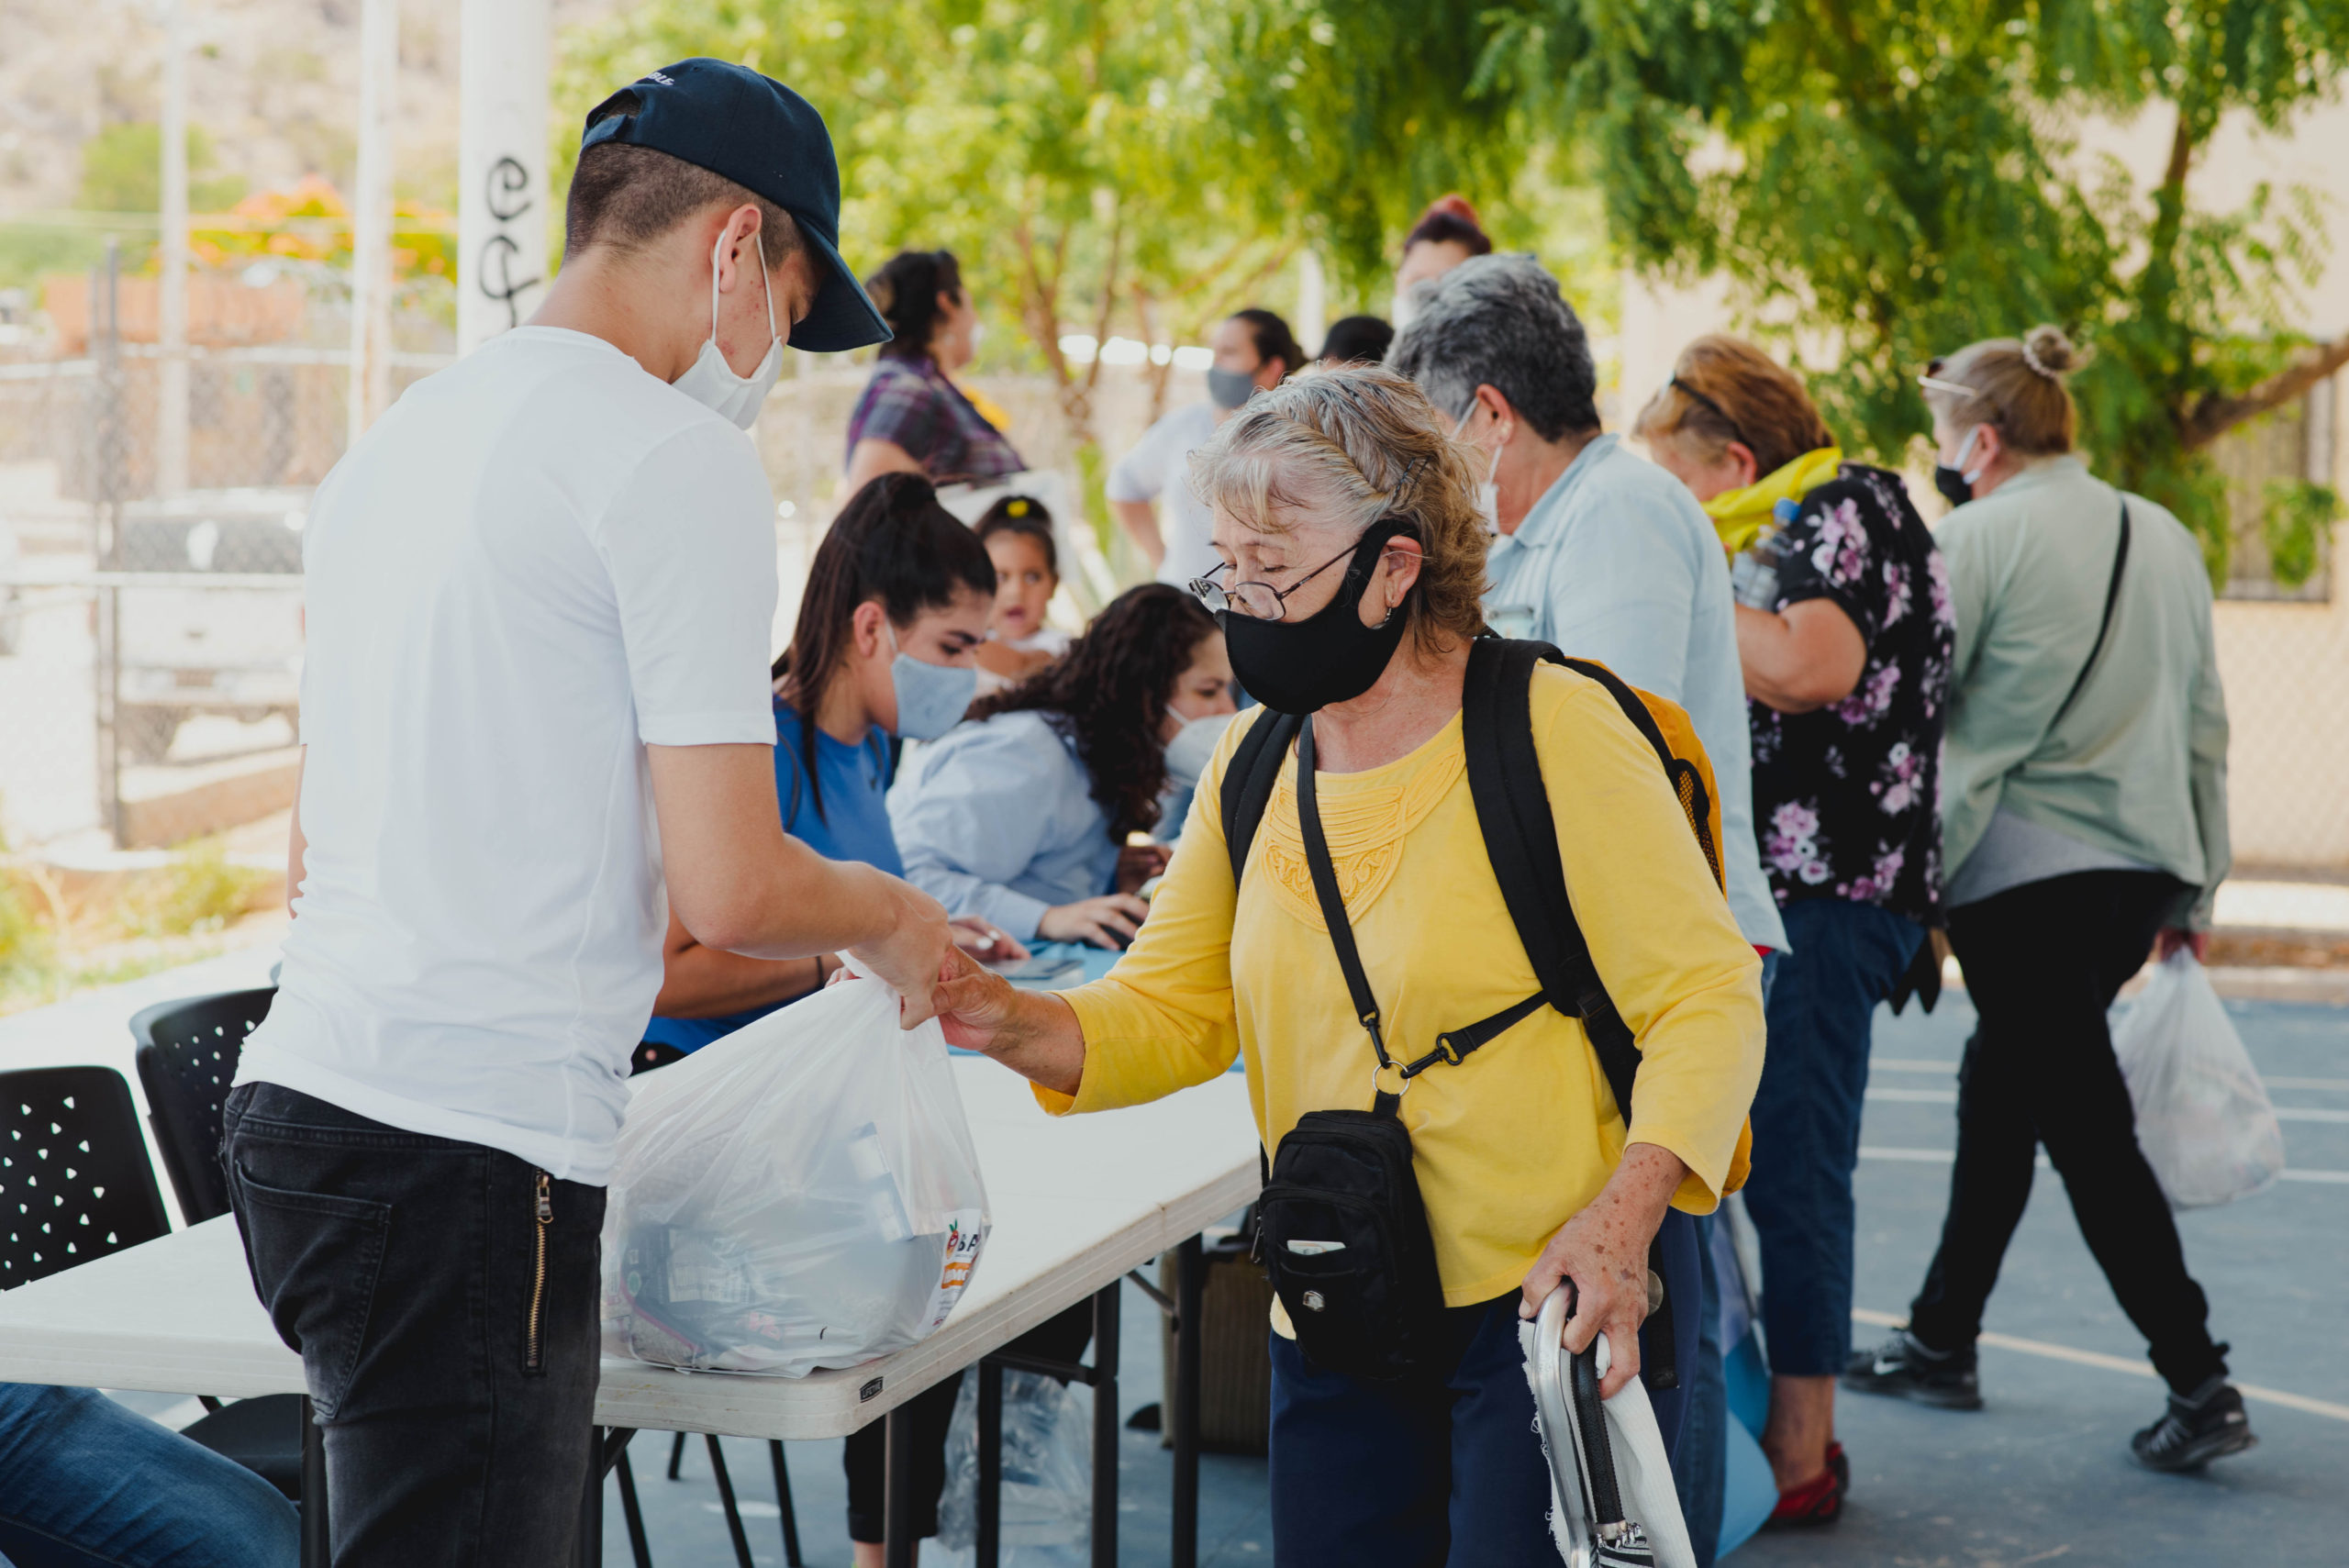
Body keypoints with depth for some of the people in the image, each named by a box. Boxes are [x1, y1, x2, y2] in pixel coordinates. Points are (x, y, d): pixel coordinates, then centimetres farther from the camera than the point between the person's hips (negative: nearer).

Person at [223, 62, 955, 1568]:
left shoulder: (401, 437, 18)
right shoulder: (681, 461, -8)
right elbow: (729, 889, -13)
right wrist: (883, 914, 8)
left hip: (300, 1093, 9)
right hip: (469, 1151, -9)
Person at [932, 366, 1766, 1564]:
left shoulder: (1554, 730, -11)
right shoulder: (1254, 765, 8)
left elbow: (1708, 993, -11)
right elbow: (1172, 1008, 9)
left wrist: (1621, 1219, -24)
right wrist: (1014, 1025, -11)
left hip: (1541, 1308, -6)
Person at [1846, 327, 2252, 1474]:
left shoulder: (1980, 538, -9)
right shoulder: (2165, 538, 11)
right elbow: (2204, 722, 14)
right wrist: (2197, 887, 20)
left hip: (2023, 866, -7)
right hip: (2144, 864, 7)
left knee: (2084, 1123, -3)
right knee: (2001, 1089, 19)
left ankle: (2200, 1385, -6)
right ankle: (1940, 1343, 27)